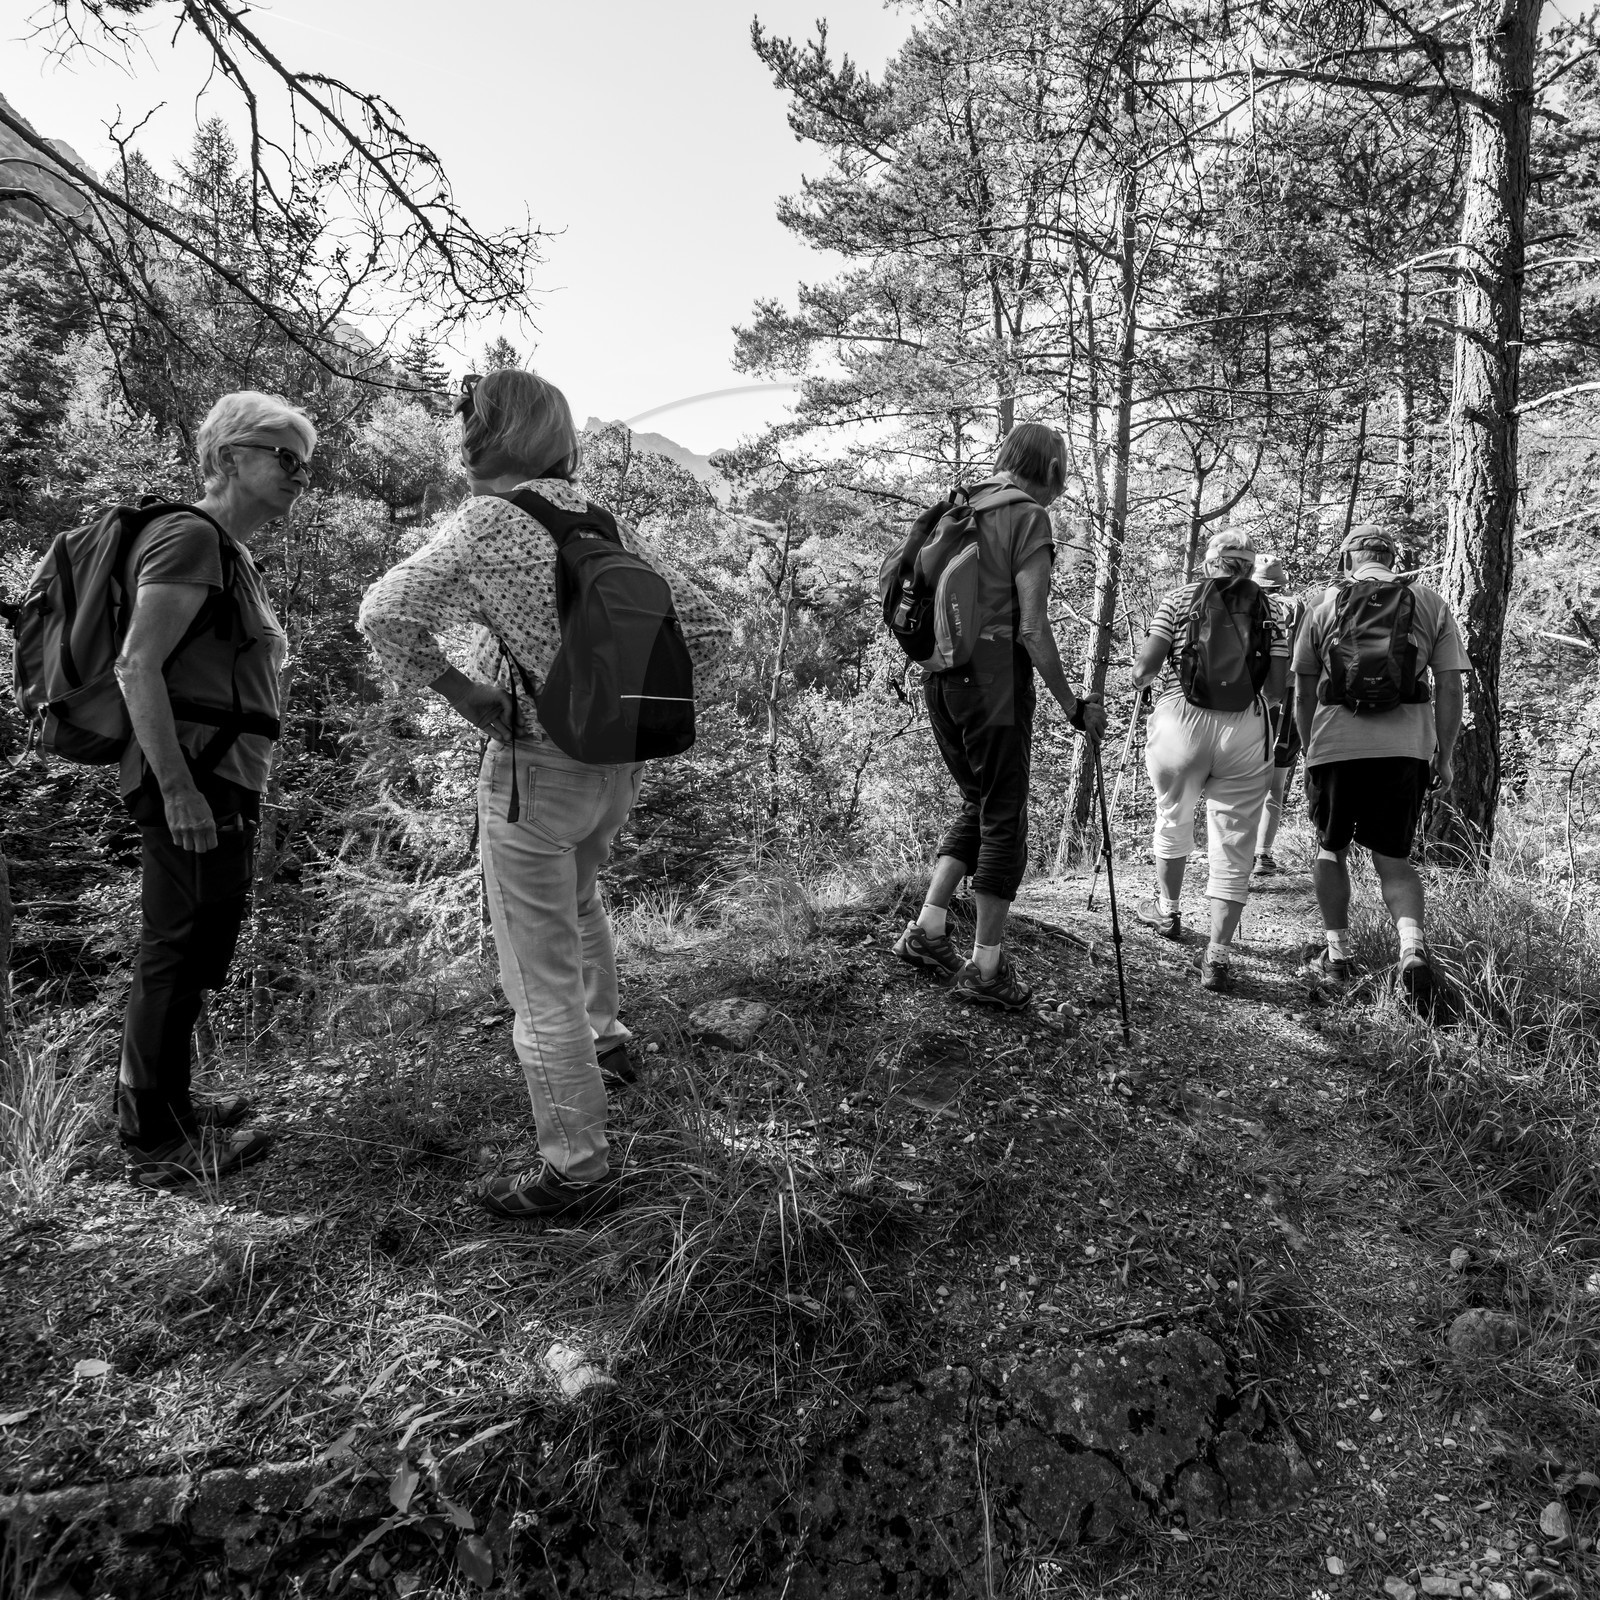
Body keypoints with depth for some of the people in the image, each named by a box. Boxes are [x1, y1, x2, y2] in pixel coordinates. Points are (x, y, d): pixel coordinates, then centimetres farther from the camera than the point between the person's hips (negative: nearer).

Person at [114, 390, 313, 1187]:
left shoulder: (231, 554, 20)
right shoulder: (190, 537, -10)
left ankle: (160, 1110, 29)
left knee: (187, 949, 16)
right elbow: (137, 666, -19)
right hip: (191, 778, -10)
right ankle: (157, 1145, 7)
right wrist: (177, 787, -24)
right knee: (179, 950, -4)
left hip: (221, 778, 10)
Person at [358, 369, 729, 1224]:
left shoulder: (487, 521, -12)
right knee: (576, 897, 35)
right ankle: (606, 1038, 52)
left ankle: (577, 1170, 14)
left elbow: (385, 614, -23)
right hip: (618, 762, 7)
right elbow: (706, 627, 6)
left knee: (541, 979, 4)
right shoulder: (606, 522, 5)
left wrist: (462, 695, -12)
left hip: (536, 768, -7)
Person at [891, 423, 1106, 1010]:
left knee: (977, 807, 20)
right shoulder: (1029, 519, -7)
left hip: (940, 677, 7)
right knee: (1004, 822, 3)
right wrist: (1072, 704, -6)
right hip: (995, 678, -7)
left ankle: (927, 930, 15)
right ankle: (986, 968, 9)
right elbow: (1032, 630, -13)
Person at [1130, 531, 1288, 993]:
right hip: (1246, 729, 0)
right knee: (1234, 843, 4)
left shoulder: (1180, 598, 7)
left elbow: (1145, 668, -3)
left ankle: (1169, 912, 39)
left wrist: (1141, 677, 19)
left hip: (1181, 718, 0)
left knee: (1173, 819, 22)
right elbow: (1277, 690, 2)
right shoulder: (1267, 611, 10)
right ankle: (1218, 954, 0)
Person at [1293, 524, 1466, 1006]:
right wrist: (1445, 757, 13)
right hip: (1408, 747, 1)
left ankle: (1337, 958, 18)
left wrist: (1309, 754, 18)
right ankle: (1413, 947, -14)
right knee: (1393, 859, 10)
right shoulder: (1431, 604, 9)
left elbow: (1303, 693, 8)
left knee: (1331, 850, 15)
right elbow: (1449, 687, 6)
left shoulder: (1325, 607, 7)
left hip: (1336, 742, -1)